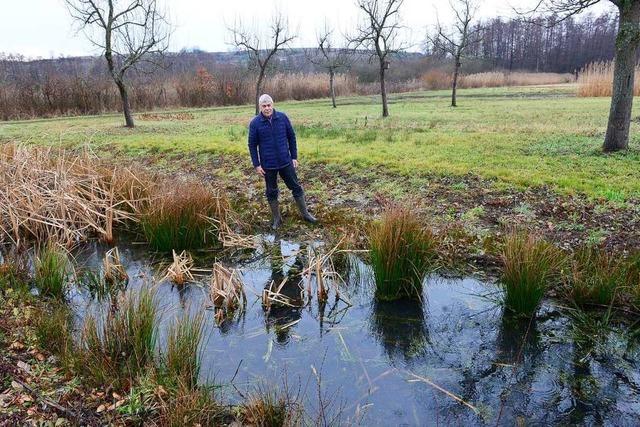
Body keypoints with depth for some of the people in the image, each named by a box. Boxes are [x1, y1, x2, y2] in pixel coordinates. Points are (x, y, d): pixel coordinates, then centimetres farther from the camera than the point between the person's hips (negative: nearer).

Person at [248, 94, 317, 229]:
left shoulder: (282, 117, -5)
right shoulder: (255, 123, -9)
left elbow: (291, 137, 3)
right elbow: (252, 145, -3)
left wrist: (294, 157, 2)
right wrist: (256, 165, -6)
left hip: (286, 162, 1)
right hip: (268, 165, -1)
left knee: (296, 187, 9)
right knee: (271, 192, 11)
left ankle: (305, 213, 25)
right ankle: (276, 218, 27)